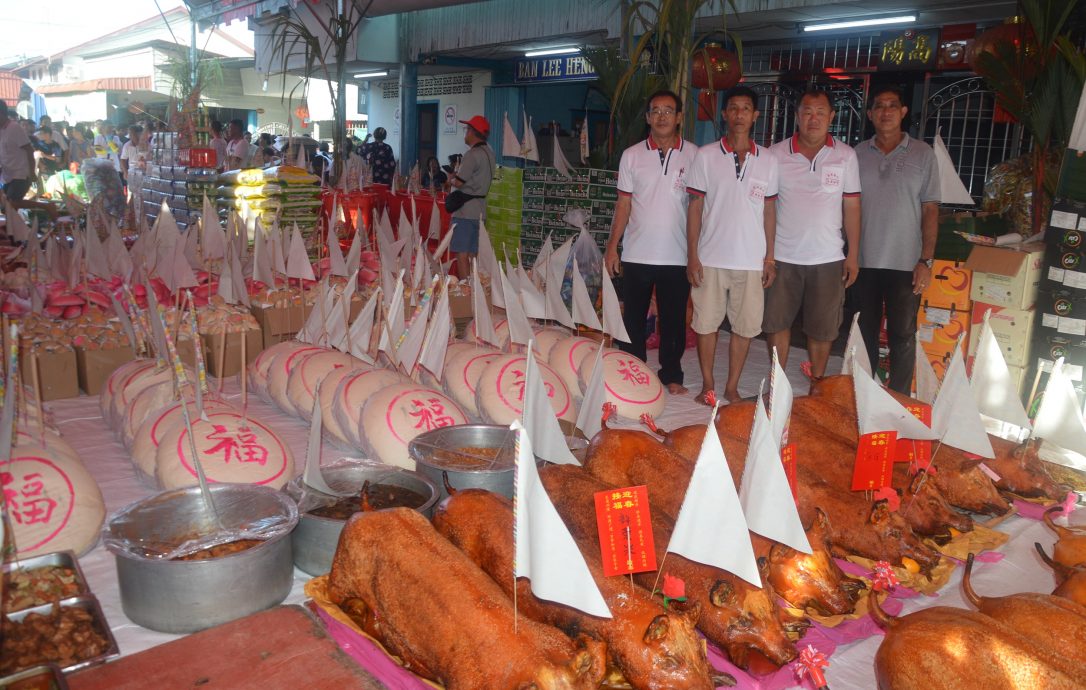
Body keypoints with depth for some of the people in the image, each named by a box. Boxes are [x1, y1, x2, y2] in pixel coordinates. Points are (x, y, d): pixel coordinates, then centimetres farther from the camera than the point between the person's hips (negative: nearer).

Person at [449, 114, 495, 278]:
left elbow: (458, 183, -17)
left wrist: (452, 178, 4)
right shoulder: (489, 152, 12)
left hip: (465, 210, -9)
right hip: (479, 209, 9)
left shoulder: (473, 154, -15)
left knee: (462, 255, -6)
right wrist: (458, 175, 10)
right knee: (472, 255, 12)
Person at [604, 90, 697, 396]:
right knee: (633, 319, 8)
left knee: (674, 320, 8)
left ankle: (672, 375, 21)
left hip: (677, 256, -1)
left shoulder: (694, 155, 2)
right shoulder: (632, 156, 5)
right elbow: (624, 204, 7)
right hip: (637, 255, 1)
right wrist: (612, 246, 2)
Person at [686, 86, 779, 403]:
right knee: (706, 323, 5)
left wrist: (770, 257, 6)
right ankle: (708, 385, 20)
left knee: (745, 326, 5)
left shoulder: (768, 160, 7)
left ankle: (732, 387, 19)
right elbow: (695, 207, 1)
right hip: (711, 258, -1)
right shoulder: (706, 156, 1)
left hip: (751, 260, 2)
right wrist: (692, 255, -5)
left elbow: (769, 210, 10)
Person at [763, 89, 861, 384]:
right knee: (777, 321, 8)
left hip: (828, 259, 0)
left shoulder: (845, 155, 1)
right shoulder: (777, 154, 1)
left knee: (822, 328, 8)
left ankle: (817, 384, 23)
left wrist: (853, 255, 0)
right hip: (783, 257, 0)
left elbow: (851, 207, 3)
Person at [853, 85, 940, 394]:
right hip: (863, 262, 2)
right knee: (865, 333, 10)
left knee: (903, 336, 2)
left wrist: (926, 260, -7)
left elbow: (930, 210, 0)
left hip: (904, 264, -2)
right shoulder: (858, 154, 7)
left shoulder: (922, 154, 2)